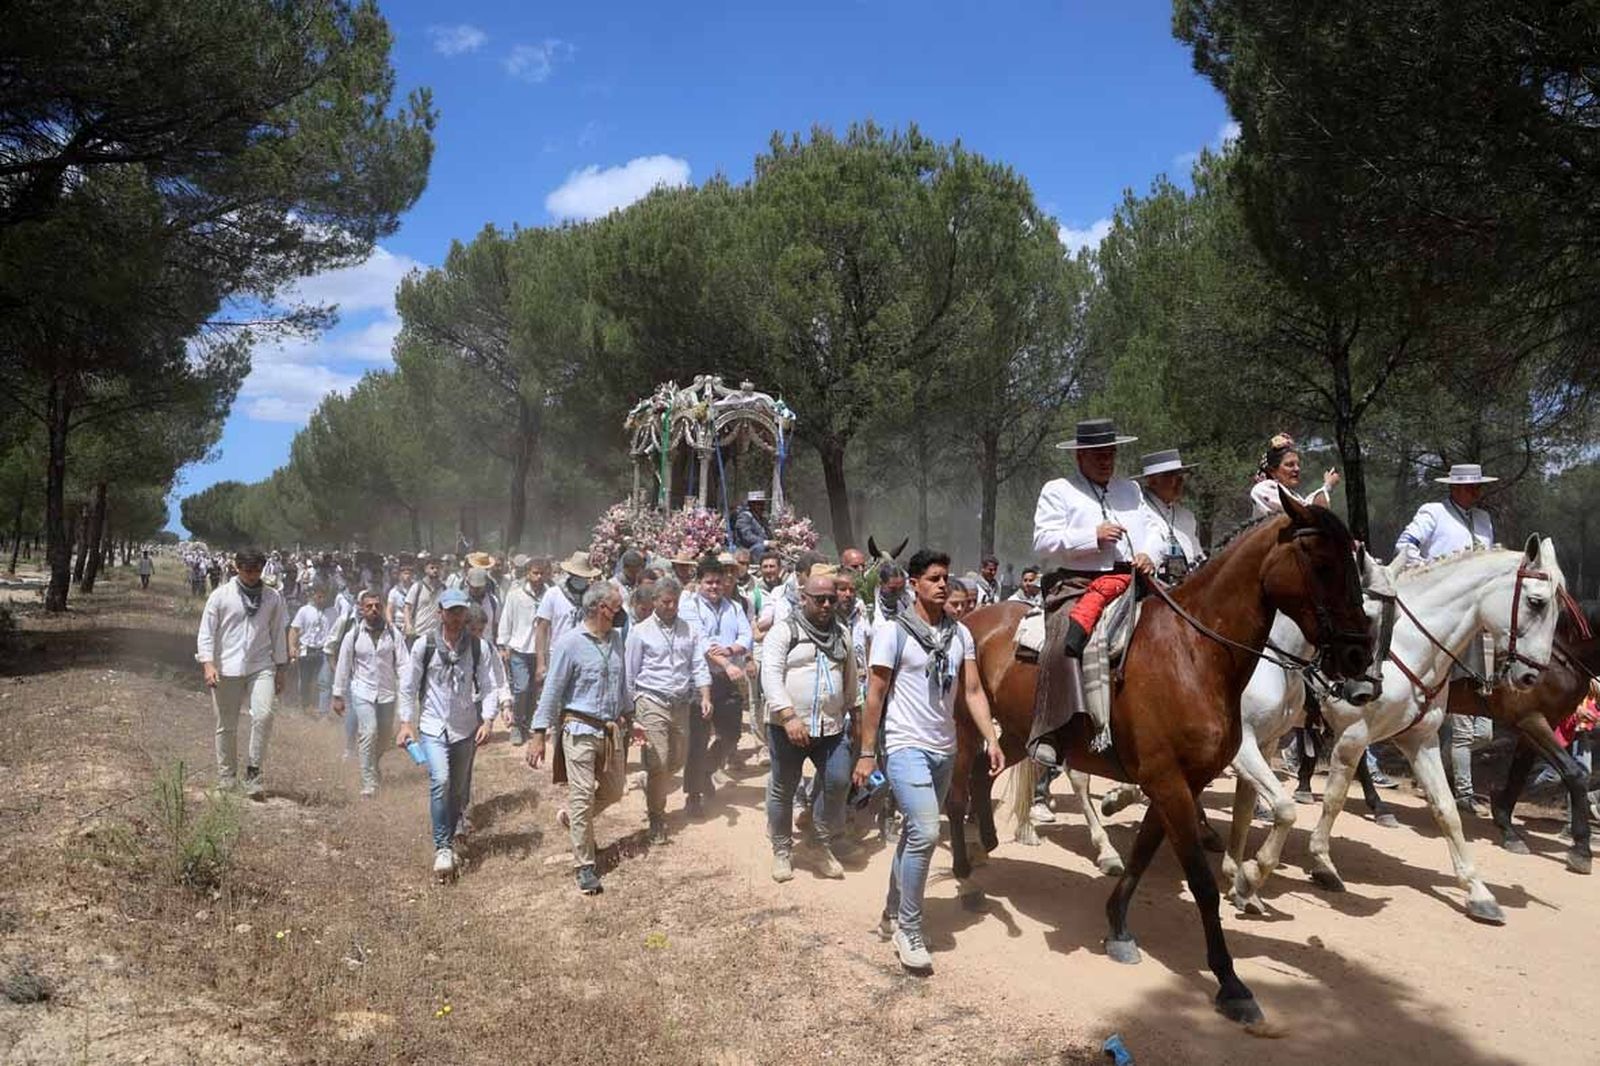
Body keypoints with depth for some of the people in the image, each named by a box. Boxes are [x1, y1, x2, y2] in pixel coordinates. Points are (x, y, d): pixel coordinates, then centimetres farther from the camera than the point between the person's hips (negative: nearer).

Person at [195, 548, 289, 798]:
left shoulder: (273, 598, 7)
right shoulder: (220, 596, 1)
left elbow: (278, 634, 12)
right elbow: (206, 632, 0)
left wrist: (281, 669, 11)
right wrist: (208, 664, -12)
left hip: (261, 667, 1)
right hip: (227, 669, 0)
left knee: (263, 715, -18)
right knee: (227, 726, 7)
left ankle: (253, 773, -7)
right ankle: (227, 775, 23)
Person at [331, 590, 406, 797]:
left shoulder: (393, 633, -2)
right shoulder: (354, 635, -2)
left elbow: (402, 664, -4)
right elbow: (343, 666, 3)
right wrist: (338, 696, 4)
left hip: (387, 692, 2)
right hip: (363, 691, -2)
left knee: (385, 735, 12)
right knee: (369, 732, -13)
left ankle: (373, 764, 42)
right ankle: (369, 783, -8)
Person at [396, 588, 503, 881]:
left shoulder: (479, 648, -3)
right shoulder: (424, 646, -5)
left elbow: (488, 687, 0)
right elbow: (408, 687, 3)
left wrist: (487, 720, -12)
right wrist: (406, 722, -1)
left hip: (466, 728, 2)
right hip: (433, 727, -2)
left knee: (459, 789, 11)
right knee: (440, 781, -20)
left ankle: (451, 840, 32)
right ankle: (443, 848, -11)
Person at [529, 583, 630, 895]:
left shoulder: (616, 639, 6)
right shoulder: (570, 643, -12)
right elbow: (552, 690, -10)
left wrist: (627, 718, 21)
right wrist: (539, 734, -11)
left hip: (612, 729, 7)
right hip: (580, 729, -6)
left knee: (613, 792, 15)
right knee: (582, 796, -4)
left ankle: (573, 819, 41)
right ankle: (585, 867, 6)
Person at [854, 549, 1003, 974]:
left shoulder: (961, 633, 7)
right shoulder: (893, 631, -8)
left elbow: (973, 691, 5)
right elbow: (875, 695, -7)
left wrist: (992, 740, -6)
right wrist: (866, 753, -7)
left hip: (944, 750, 6)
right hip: (906, 747, -6)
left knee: (916, 833, 15)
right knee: (926, 833, -16)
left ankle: (893, 911, 33)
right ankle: (909, 930, -2)